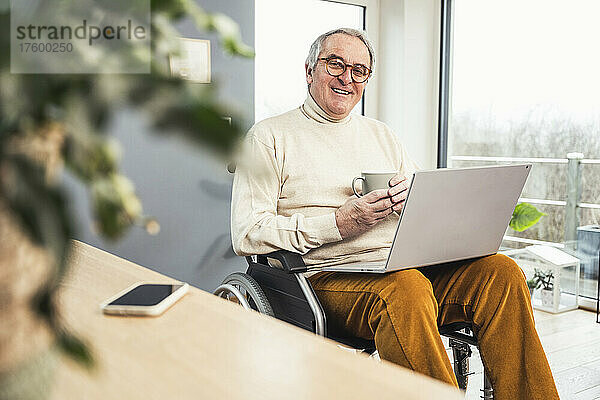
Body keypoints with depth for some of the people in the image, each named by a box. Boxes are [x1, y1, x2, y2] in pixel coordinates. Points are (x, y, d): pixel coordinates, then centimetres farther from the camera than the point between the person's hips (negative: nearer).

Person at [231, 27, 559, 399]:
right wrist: (339, 224, -14)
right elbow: (247, 235, -5)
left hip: (408, 267, 6)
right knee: (407, 288, -36)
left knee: (501, 271, -18)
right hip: (329, 276, -5)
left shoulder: (381, 134, 25)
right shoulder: (269, 137, 7)